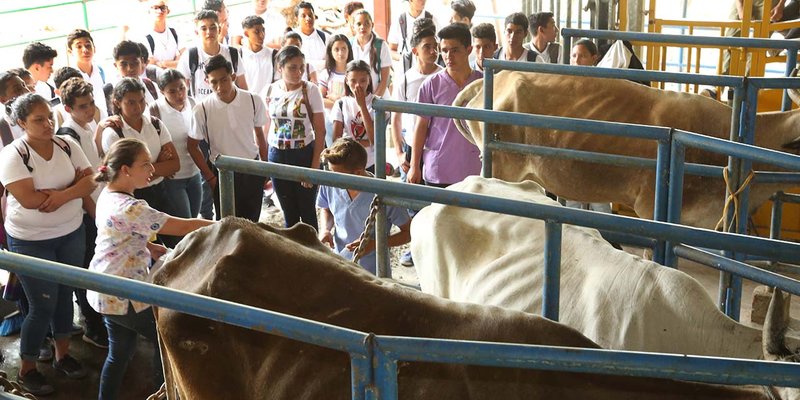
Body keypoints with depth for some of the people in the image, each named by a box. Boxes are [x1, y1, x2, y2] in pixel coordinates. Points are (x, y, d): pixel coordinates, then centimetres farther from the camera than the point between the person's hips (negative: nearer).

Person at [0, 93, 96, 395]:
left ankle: (62, 354, 36)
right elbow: (29, 200, -26)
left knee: (65, 295, 17)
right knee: (43, 305, 0)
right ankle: (27, 370, 20)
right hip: (31, 241, -5)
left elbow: (89, 182, -6)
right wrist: (73, 184, -17)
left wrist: (61, 195, -25)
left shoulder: (67, 146, -2)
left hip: (71, 233, 5)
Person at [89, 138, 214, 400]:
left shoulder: (108, 196, 2)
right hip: (123, 296, -9)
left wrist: (149, 247, 3)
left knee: (120, 350, 20)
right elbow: (186, 227, -27)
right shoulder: (131, 209, -28)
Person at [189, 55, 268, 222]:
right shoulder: (202, 109, -14)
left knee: (251, 223, 11)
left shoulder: (254, 101, -9)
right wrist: (210, 178, -5)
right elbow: (193, 146, -2)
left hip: (252, 171, 2)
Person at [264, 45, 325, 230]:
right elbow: (268, 126, 10)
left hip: (304, 154, -3)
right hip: (277, 154, 3)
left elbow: (320, 131, -9)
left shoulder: (310, 90, -10)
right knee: (289, 212, 13)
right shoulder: (271, 90, 0)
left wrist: (315, 165, -13)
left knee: (307, 211, 3)